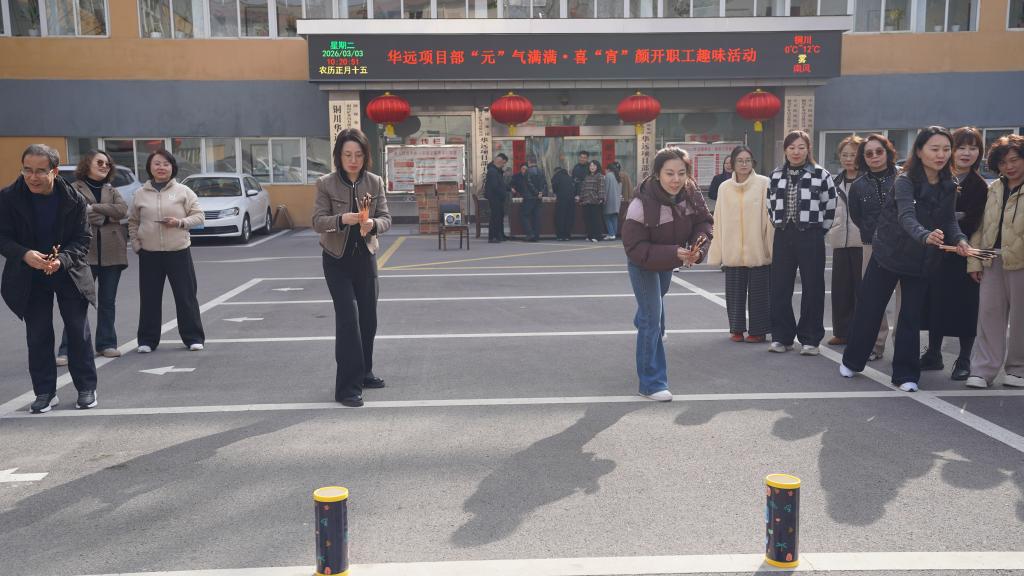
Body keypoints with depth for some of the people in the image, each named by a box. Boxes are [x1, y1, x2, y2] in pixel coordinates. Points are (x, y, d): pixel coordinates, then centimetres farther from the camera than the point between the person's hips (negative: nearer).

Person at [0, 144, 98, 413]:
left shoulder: (74, 199, -12)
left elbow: (82, 239, -8)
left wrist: (62, 259, -26)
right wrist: (24, 254, -29)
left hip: (69, 274, -1)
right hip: (29, 278, 1)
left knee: (79, 332, 6)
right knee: (37, 336, 6)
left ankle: (86, 388, 18)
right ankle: (45, 392, 16)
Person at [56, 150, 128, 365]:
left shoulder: (111, 190, 16)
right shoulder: (74, 189, 4)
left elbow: (122, 209, -4)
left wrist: (93, 208, -10)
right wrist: (106, 215, -11)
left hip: (111, 252, 4)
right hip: (85, 252, -4)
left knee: (108, 301, 10)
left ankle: (106, 344, 19)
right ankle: (67, 349, -6)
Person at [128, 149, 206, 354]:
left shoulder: (183, 191, 1)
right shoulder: (141, 194, 7)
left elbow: (199, 216, 1)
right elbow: (132, 221, 17)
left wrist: (180, 222, -15)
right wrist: (136, 244, 6)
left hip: (178, 251, -2)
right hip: (149, 254, 2)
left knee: (186, 296, 2)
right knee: (149, 298, 6)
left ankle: (193, 337, 12)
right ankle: (147, 340, 16)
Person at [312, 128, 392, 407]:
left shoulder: (375, 182, -1)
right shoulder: (326, 183, -9)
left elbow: (386, 219, -3)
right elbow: (317, 221, -13)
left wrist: (373, 224, -26)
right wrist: (342, 219, -32)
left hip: (365, 257, 4)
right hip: (337, 260, -4)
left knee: (368, 318, 12)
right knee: (348, 317, -12)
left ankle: (363, 373, 32)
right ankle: (348, 386, -8)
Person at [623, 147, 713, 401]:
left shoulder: (692, 195, -22)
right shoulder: (641, 205, -37)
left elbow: (704, 221, -9)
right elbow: (634, 248, -34)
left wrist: (698, 247, -30)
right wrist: (673, 254, -44)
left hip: (669, 262, 6)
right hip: (643, 265, -6)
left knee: (657, 298, 33)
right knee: (653, 318, -10)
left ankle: (643, 322, 70)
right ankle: (652, 383, 0)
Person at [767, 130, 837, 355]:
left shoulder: (821, 175, -2)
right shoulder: (776, 176, 9)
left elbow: (830, 208, 1)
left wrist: (819, 230, 1)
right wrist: (780, 225, 10)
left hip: (811, 237, -3)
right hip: (783, 236, 3)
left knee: (812, 288, 1)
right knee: (779, 288, 4)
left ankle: (810, 339, 9)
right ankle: (782, 336, 14)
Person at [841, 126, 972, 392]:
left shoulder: (949, 187, 0)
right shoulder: (905, 181, -17)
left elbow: (950, 220, -1)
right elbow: (906, 216, -32)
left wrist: (959, 239, -23)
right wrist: (925, 236, -51)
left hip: (921, 260, 4)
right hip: (888, 254, -4)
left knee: (912, 315, 5)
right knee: (869, 309, 5)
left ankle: (905, 374, 13)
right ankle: (852, 361, 23)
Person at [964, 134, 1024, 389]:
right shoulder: (993, 190, 12)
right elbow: (981, 226, 12)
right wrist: (974, 261, 7)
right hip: (993, 261, 4)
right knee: (989, 313, 2)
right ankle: (982, 370, 5)